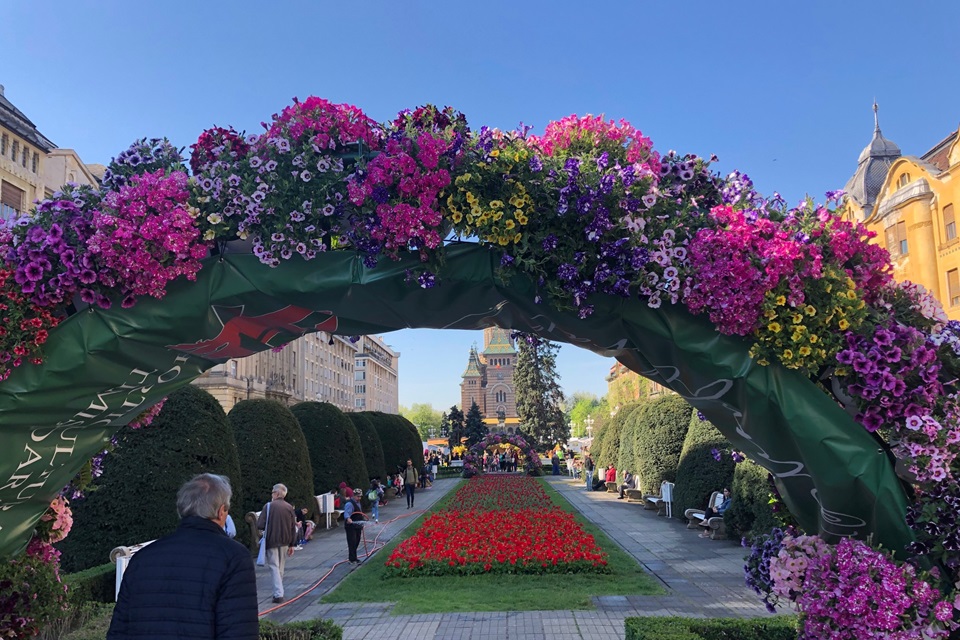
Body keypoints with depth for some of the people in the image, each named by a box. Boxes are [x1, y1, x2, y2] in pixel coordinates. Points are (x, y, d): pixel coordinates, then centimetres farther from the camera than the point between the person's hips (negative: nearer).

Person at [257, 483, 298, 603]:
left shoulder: (269, 506, -10)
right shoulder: (289, 507, 2)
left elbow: (260, 525, -15)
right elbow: (293, 528, 5)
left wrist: (267, 527, 8)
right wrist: (291, 545, 12)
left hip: (271, 541, -4)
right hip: (285, 542, 4)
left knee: (274, 567, 0)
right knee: (281, 567, 17)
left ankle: (278, 594, -9)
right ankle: (279, 591, 25)